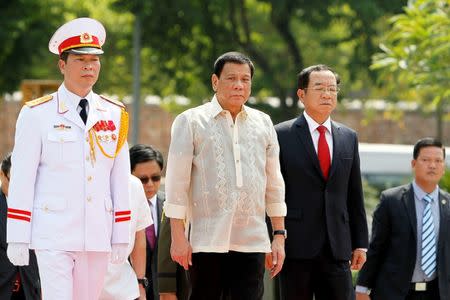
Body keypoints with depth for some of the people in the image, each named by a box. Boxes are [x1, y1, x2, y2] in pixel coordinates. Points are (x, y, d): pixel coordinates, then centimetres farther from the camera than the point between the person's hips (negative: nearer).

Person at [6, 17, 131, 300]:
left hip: (98, 236, 4)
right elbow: (22, 179, -1)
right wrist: (18, 239, -5)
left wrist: (121, 236, 7)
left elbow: (121, 178, 11)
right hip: (53, 234, -4)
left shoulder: (115, 115, 10)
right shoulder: (37, 114, -1)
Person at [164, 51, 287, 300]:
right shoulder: (191, 121, 3)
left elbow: (274, 184, 18)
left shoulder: (263, 123, 14)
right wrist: (178, 237, -5)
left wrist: (279, 236, 12)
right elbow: (177, 183, 0)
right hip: (206, 241, -3)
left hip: (252, 242, 3)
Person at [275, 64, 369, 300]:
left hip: (337, 247, 4)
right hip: (296, 246, -4)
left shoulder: (349, 138, 14)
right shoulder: (282, 135, 0)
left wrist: (360, 243, 10)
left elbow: (355, 195, 15)